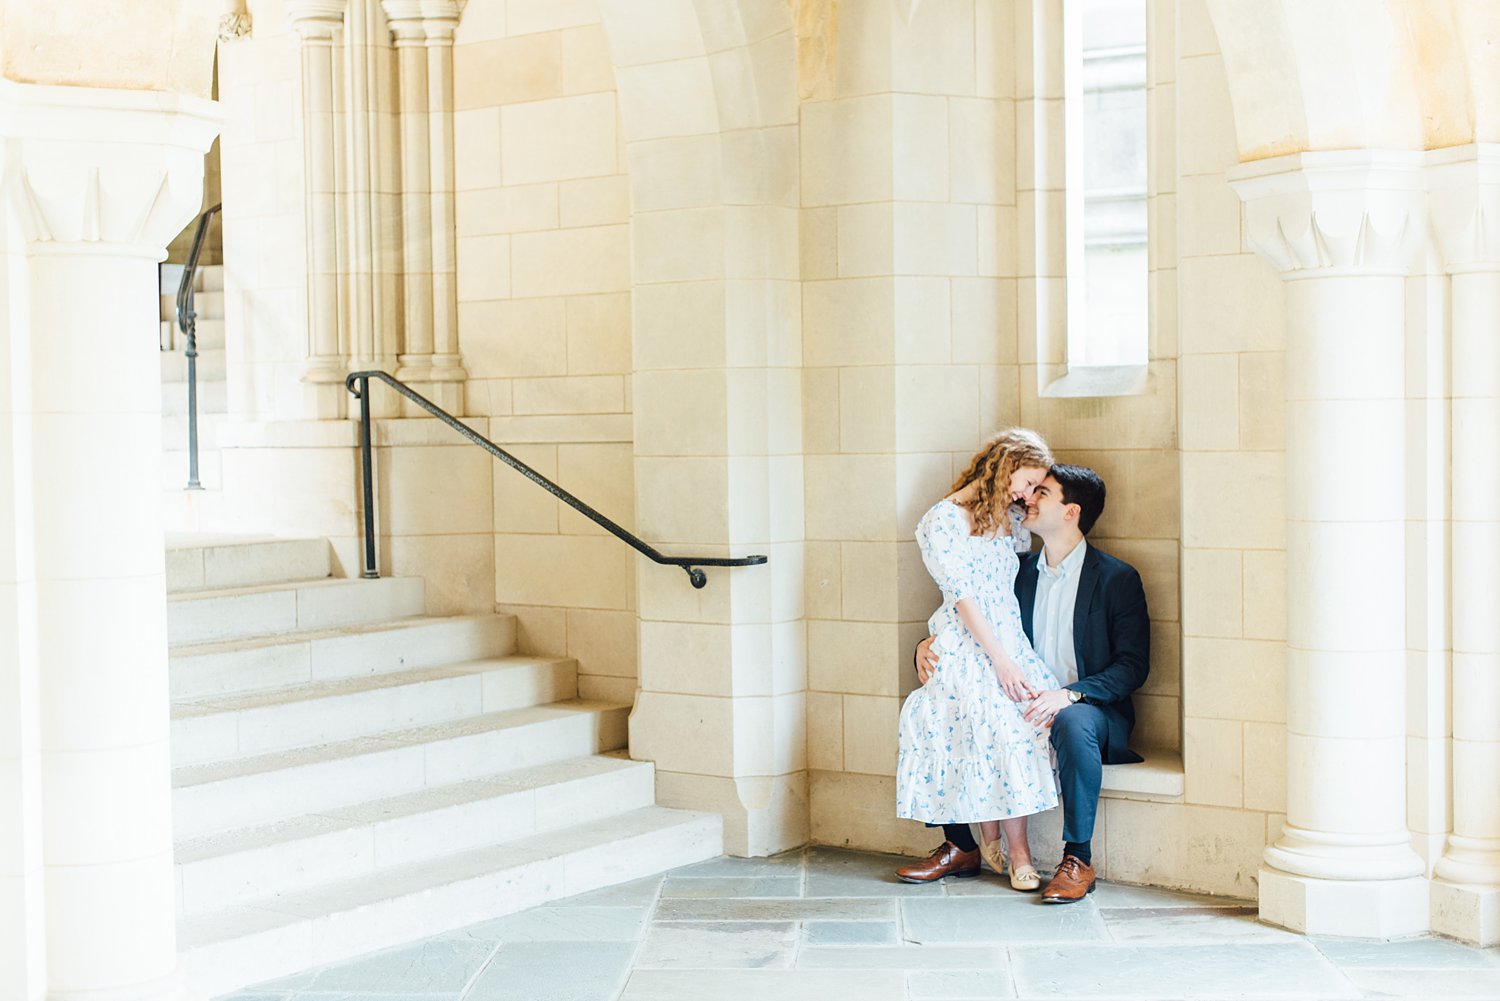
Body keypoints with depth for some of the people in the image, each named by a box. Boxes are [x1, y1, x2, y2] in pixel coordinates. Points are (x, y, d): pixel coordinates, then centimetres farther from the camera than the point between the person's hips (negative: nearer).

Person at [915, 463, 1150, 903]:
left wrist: (1070, 695, -26)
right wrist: (930, 644, -7)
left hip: (1091, 710, -5)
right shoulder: (1020, 570, 12)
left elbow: (1133, 666, -10)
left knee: (1074, 723, -40)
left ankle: (1078, 859, -30)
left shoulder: (1117, 578, -4)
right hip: (1027, 709, 5)